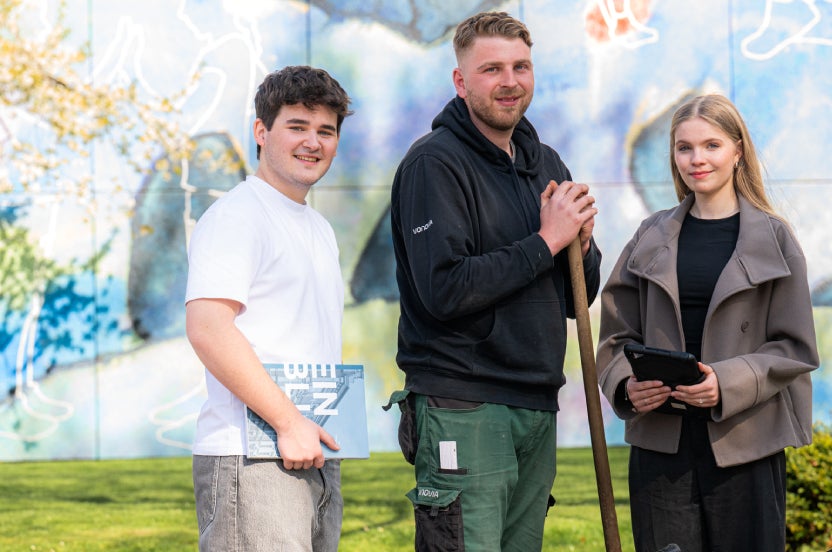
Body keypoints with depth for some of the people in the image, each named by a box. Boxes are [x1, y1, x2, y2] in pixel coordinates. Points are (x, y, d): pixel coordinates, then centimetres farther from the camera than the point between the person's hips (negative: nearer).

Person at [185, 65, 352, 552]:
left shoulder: (319, 229, 22)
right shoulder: (236, 217, -8)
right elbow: (207, 329, -20)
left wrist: (313, 433, 16)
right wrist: (289, 422, -20)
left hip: (313, 456, 9)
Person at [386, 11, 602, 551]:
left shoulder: (546, 163, 16)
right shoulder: (434, 162, -8)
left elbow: (577, 298, 18)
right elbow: (444, 289, -20)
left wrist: (581, 242, -4)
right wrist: (545, 242, -14)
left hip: (537, 408, 7)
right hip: (463, 411, -7)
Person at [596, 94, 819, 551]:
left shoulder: (773, 239, 3)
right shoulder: (653, 238, 11)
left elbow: (795, 349, -1)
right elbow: (617, 335, 12)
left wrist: (728, 383, -17)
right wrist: (627, 385, -9)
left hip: (745, 445, -2)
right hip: (660, 443, 2)